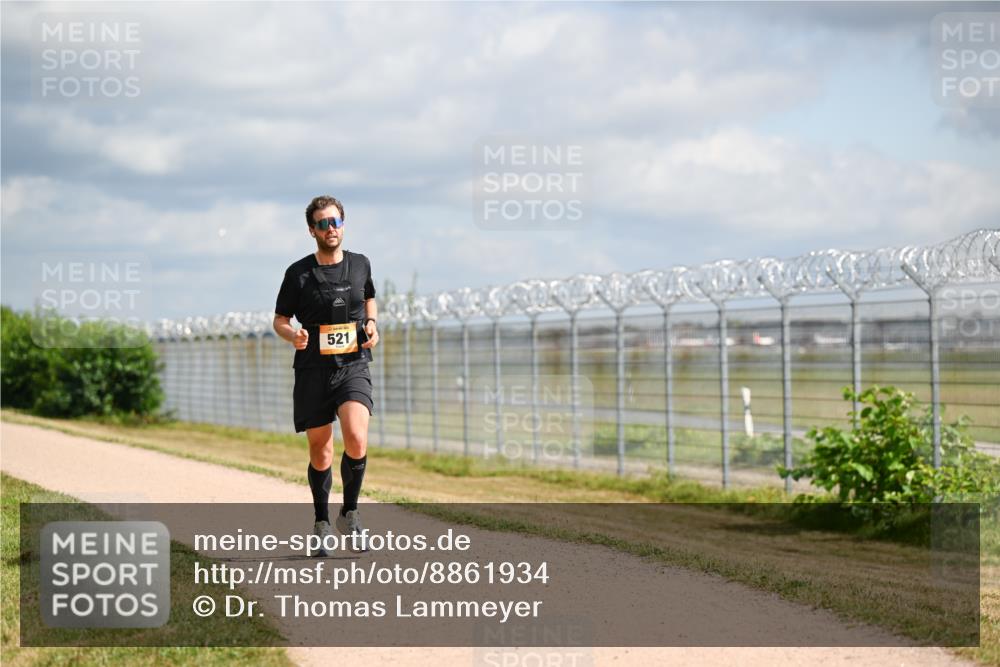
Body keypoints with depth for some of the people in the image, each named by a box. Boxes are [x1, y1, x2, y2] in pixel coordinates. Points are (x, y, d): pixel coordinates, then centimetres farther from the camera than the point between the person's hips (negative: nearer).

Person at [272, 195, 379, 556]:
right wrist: (293, 335, -16)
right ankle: (322, 524, 24)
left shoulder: (360, 264, 7)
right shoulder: (298, 273, -1)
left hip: (353, 368, 1)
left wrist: (372, 323, 6)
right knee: (320, 452, 4)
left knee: (356, 439, -21)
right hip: (313, 372, 0)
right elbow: (280, 320, 6)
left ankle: (350, 513, -1)